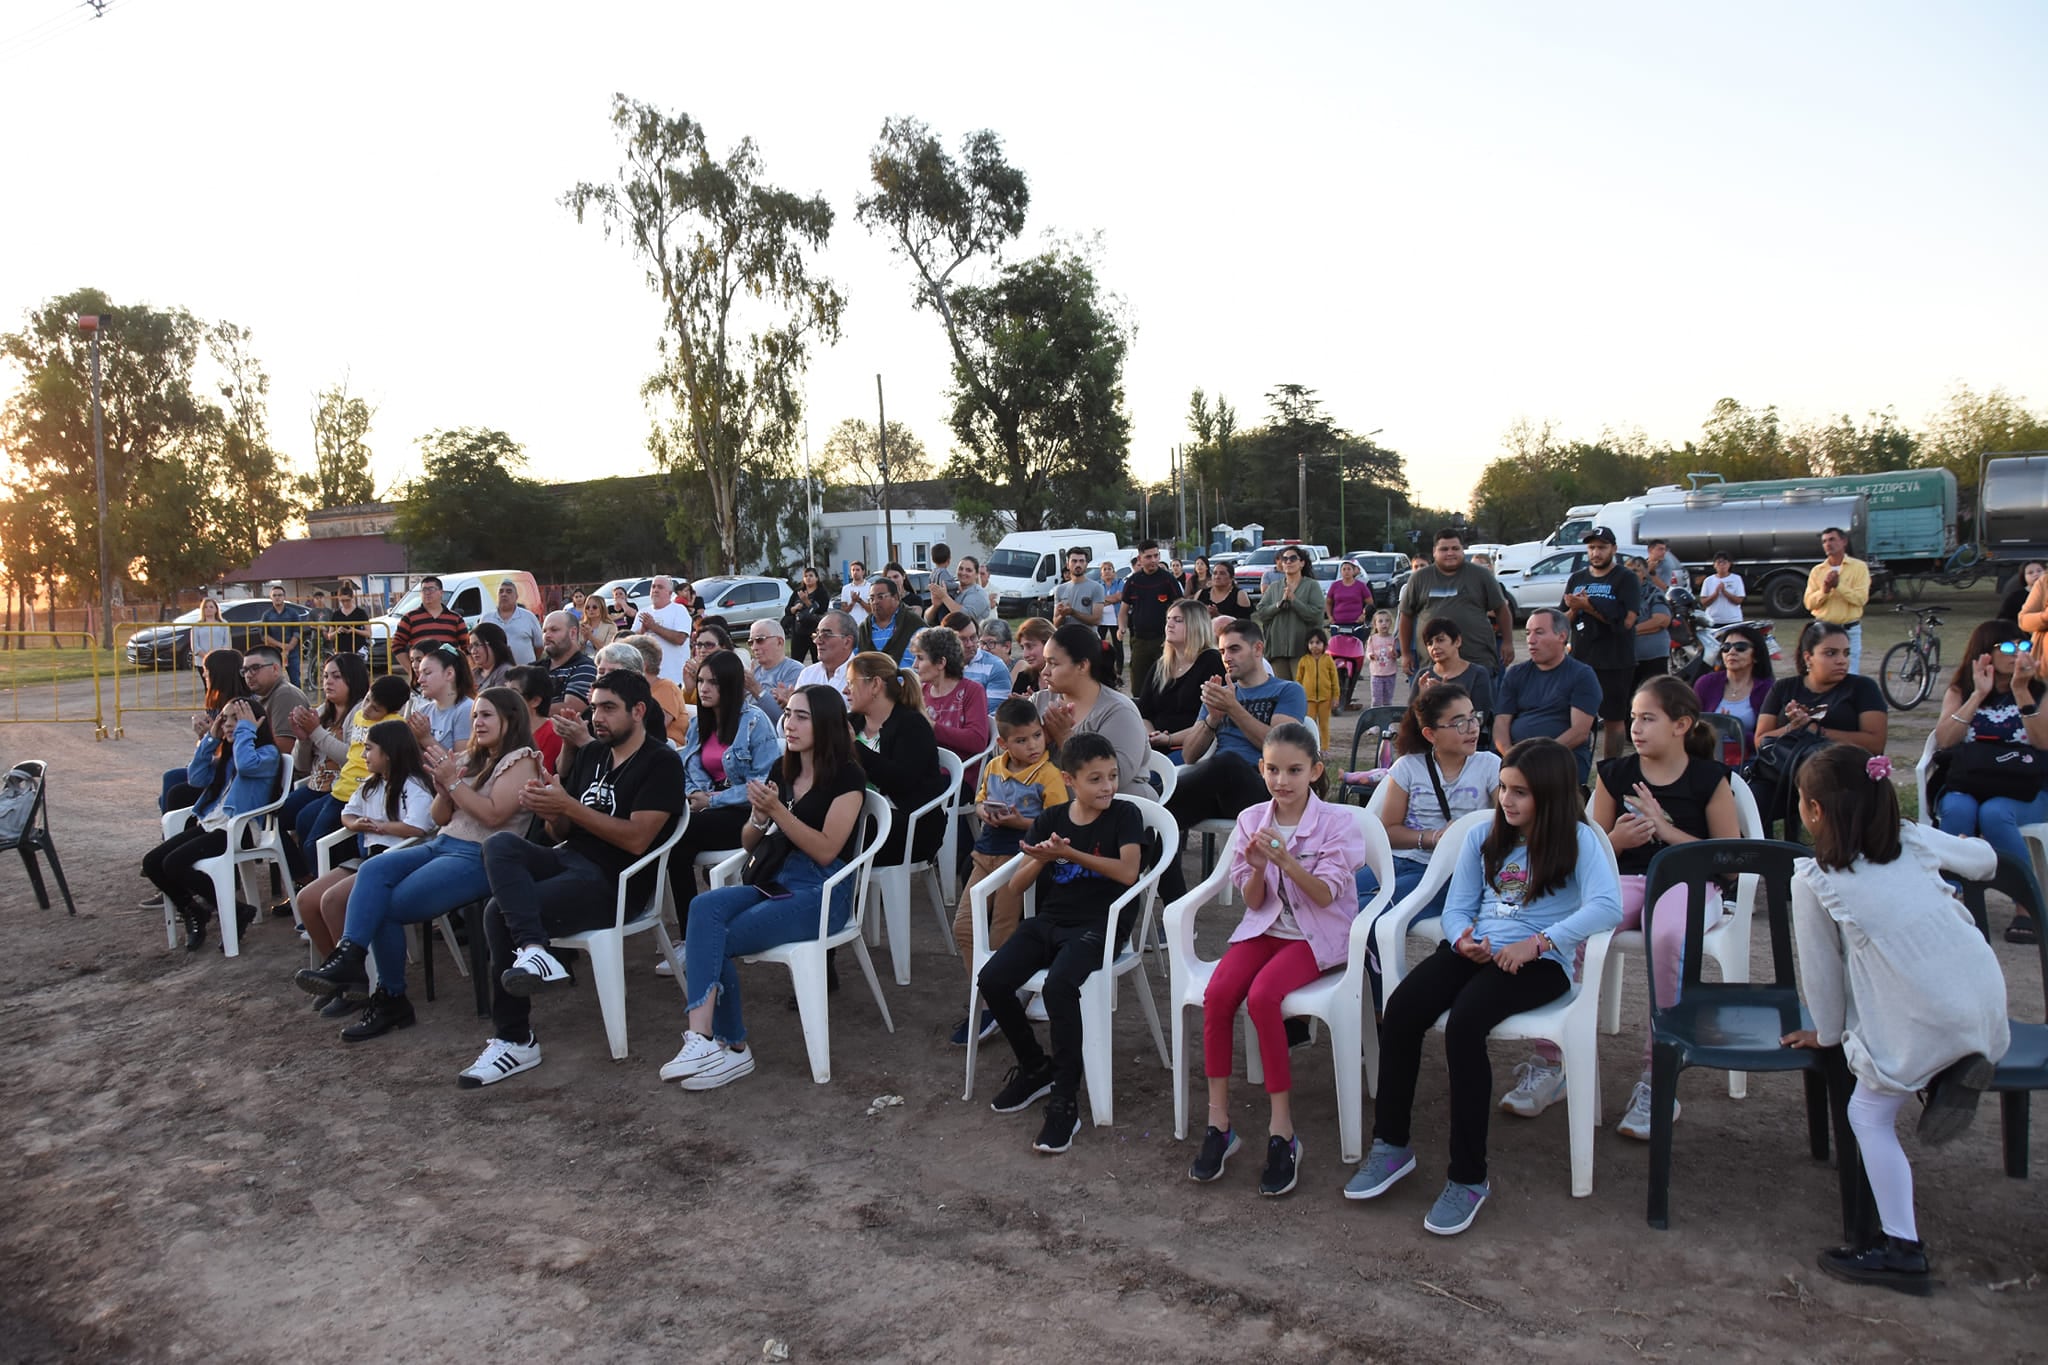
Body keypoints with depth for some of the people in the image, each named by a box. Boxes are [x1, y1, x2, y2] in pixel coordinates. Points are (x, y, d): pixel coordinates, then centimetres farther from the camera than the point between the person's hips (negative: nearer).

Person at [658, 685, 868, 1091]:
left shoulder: (847, 777, -5)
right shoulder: (783, 771, 15)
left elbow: (826, 851, -13)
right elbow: (749, 844, 17)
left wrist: (777, 810, -19)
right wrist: (759, 815, -5)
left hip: (821, 893, -6)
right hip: (773, 881, 6)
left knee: (714, 940, -24)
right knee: (705, 906, -26)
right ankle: (712, 1042, -28)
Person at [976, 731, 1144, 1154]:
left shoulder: (1124, 815, 0)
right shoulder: (1050, 820, 9)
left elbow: (1128, 872, -17)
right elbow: (1017, 885, 5)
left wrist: (1069, 853, -19)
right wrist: (1041, 858, -16)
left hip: (1099, 924, -5)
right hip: (1049, 920, 5)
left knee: (1058, 986, -33)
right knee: (992, 980, -17)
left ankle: (1065, 1102, -19)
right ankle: (1035, 1068, 9)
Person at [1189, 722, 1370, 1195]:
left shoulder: (1336, 822, -7)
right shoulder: (1251, 820, 3)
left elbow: (1325, 895, -15)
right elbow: (1252, 902, 3)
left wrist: (1286, 861, -30)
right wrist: (1257, 868, -18)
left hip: (1318, 935, -4)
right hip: (1264, 928, 4)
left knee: (1262, 996, -31)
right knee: (1217, 994, -24)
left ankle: (1282, 1130, -20)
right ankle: (1218, 1122, -14)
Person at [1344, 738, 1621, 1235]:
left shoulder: (1578, 841, 1)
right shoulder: (1483, 839, 18)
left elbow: (1607, 906, -16)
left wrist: (1537, 942, -24)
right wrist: (1463, 938, -10)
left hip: (1540, 961, -5)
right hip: (1475, 950, 5)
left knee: (1463, 1025, -33)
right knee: (1399, 1011, -23)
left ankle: (1468, 1177, -20)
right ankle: (1390, 1144, -6)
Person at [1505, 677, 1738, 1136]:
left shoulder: (1709, 778, 3)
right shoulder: (1615, 775, 11)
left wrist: (1665, 829, -11)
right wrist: (1617, 839, -9)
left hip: (1688, 883, -3)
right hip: (1625, 879, 3)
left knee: (1667, 936, -40)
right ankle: (1547, 1064, -17)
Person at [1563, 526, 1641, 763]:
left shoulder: (1626, 579, 0)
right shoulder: (1576, 579, 15)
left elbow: (1626, 620, -14)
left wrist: (1587, 606, -16)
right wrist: (1574, 609, -10)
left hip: (1615, 663, -4)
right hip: (1580, 660, 4)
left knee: (1613, 719, 1)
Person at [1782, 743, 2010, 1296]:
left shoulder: (1812, 882, -2)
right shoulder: (1917, 840, 9)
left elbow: (1821, 969, 6)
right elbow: (1984, 860, 27)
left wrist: (1826, 1033, 21)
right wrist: (1951, 848, 50)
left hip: (1925, 1019, -6)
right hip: (1987, 996, 6)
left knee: (1870, 1116, 9)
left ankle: (1901, 1250, 3)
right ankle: (1960, 1068, 9)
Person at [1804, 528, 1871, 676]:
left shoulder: (1859, 567, 1)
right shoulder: (1817, 571, 8)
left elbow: (1860, 598, -11)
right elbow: (1809, 603, 0)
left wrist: (1838, 585, -18)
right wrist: (1824, 590, -16)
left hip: (1849, 631, -2)